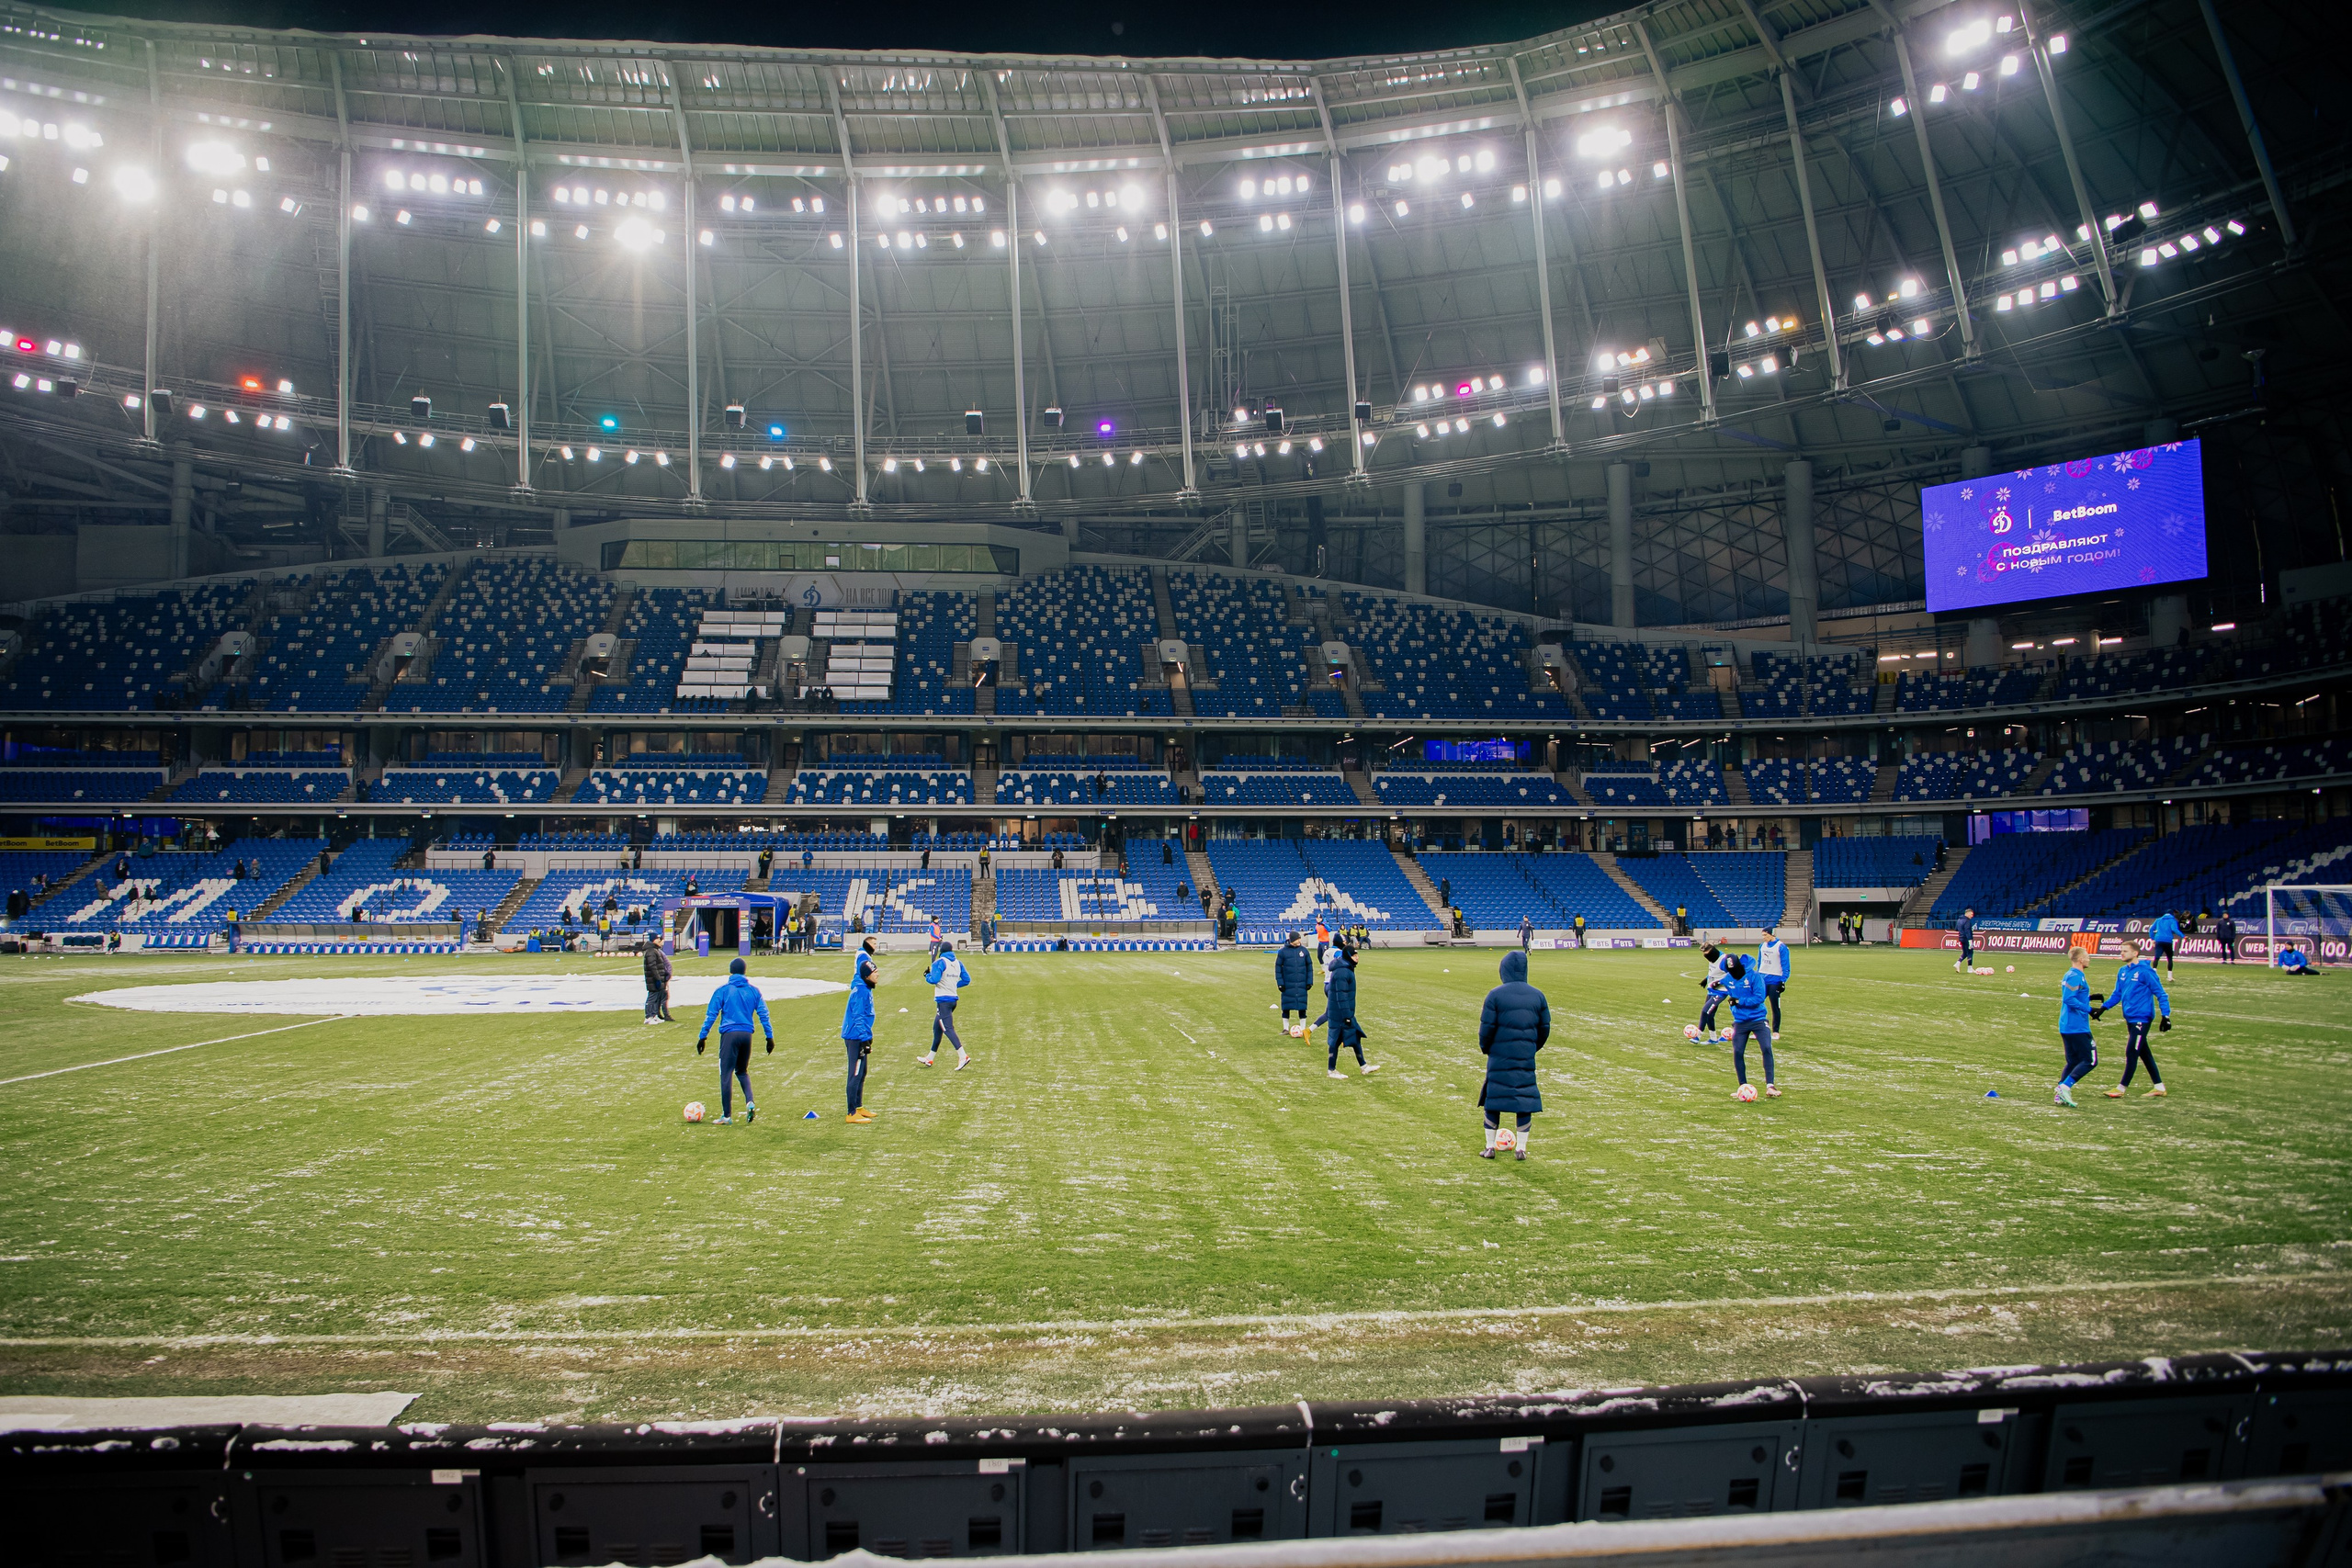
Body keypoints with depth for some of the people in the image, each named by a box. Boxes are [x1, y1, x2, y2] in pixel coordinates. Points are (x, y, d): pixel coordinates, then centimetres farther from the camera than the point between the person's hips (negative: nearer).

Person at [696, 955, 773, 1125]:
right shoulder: (754, 991, 10)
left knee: (726, 1074, 1)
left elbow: (711, 1015, -1)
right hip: (747, 1034, 4)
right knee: (742, 1071, 21)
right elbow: (763, 1014, 7)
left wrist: (703, 1037, 2)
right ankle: (750, 1102, -3)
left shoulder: (722, 991, 2)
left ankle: (726, 1115, 2)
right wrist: (770, 1037, 9)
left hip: (729, 1034, -4)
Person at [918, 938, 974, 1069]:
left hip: (943, 1000, -8)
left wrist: (927, 975, 1)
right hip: (953, 999, 8)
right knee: (937, 1028, 18)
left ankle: (963, 1056, -26)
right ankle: (930, 1058, 27)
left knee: (948, 1028, -13)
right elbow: (967, 980, 11)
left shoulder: (939, 962, -9)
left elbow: (934, 979, -19)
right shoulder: (958, 963, 12)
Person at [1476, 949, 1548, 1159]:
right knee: (1525, 1099, 9)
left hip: (1499, 1056, -3)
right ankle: (1521, 1148, 11)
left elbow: (1487, 1027, -7)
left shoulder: (1495, 995, -9)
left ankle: (1490, 1147, 12)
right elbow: (1545, 1028, 9)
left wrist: (1485, 1048, 10)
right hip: (1526, 1056, 3)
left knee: (1493, 1098, 7)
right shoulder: (1537, 995, 3)